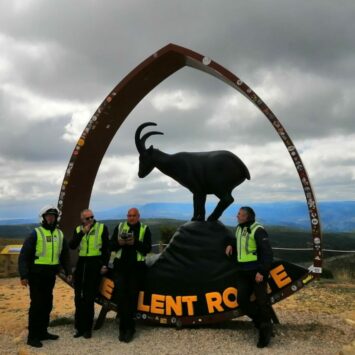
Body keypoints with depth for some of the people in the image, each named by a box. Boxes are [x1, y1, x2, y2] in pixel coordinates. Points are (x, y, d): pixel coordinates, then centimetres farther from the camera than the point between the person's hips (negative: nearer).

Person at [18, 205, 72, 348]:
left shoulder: (60, 234, 9)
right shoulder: (36, 233, -8)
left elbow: (65, 255, 17)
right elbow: (24, 255, -10)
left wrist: (68, 272, 12)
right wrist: (24, 275, -16)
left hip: (51, 275, 6)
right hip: (36, 275, -5)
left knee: (47, 304, 12)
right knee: (37, 304, -2)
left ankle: (43, 332, 25)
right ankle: (32, 336, 8)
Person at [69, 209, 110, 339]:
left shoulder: (102, 228, -1)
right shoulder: (78, 230, 8)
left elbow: (106, 248, -1)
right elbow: (72, 246, -7)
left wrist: (105, 264, -8)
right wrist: (83, 232, -16)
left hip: (95, 264, -3)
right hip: (81, 264, 4)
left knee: (89, 298, 1)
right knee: (79, 297, 8)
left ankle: (87, 328, 10)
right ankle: (79, 327, 19)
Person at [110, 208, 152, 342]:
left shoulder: (145, 229, 3)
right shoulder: (119, 227, 9)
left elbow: (148, 248, -6)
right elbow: (112, 246, 6)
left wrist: (135, 243, -22)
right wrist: (119, 243, -16)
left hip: (137, 267, -2)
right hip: (120, 266, 2)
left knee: (132, 297, 3)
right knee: (121, 296, -2)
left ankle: (128, 328, 14)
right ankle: (124, 327, 9)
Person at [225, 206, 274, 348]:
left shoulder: (258, 230, -15)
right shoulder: (239, 228, 11)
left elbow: (267, 252, -18)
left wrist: (262, 271, -22)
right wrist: (231, 245, 9)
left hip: (257, 271, -8)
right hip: (243, 271, 8)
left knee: (261, 301, 0)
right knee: (242, 300, 6)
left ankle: (266, 328, 16)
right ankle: (261, 321, 25)